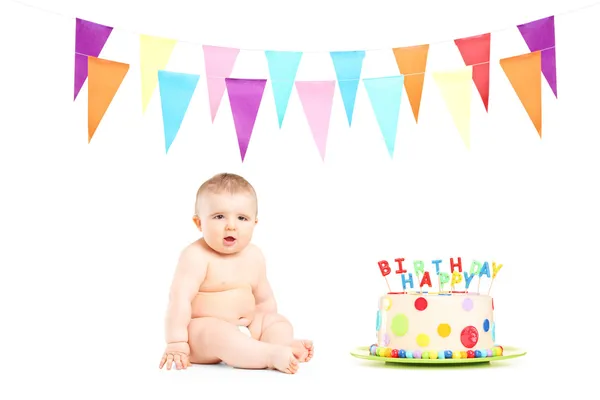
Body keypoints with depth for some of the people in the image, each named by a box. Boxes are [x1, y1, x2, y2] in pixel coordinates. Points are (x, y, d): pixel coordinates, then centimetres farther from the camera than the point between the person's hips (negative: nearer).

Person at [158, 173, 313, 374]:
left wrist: (272, 332, 10)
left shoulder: (254, 256, 6)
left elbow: (264, 300, 15)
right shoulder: (196, 256, -17)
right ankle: (273, 356, -41)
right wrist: (176, 343, -28)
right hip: (202, 329, -8)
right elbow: (180, 298, -24)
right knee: (218, 334, -36)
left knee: (280, 322, -1)